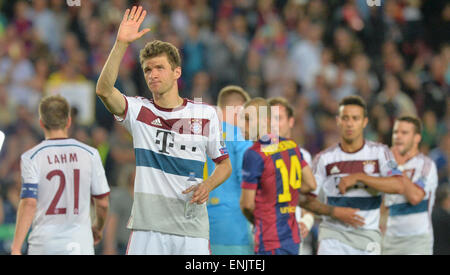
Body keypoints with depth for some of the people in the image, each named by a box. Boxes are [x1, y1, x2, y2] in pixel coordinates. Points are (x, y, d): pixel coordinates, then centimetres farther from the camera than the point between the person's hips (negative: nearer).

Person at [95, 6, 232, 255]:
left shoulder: (205, 114, 7)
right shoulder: (139, 111, 4)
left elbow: (224, 163, 15)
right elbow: (104, 89, -14)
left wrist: (208, 185, -6)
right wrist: (121, 44, -23)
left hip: (192, 226, 1)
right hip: (148, 226, -1)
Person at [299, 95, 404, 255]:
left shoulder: (379, 152, 2)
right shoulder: (324, 158, 2)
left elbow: (398, 186, -14)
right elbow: (306, 200, 3)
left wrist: (358, 177, -19)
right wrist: (335, 212, -13)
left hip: (367, 235, 1)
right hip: (333, 234, -1)